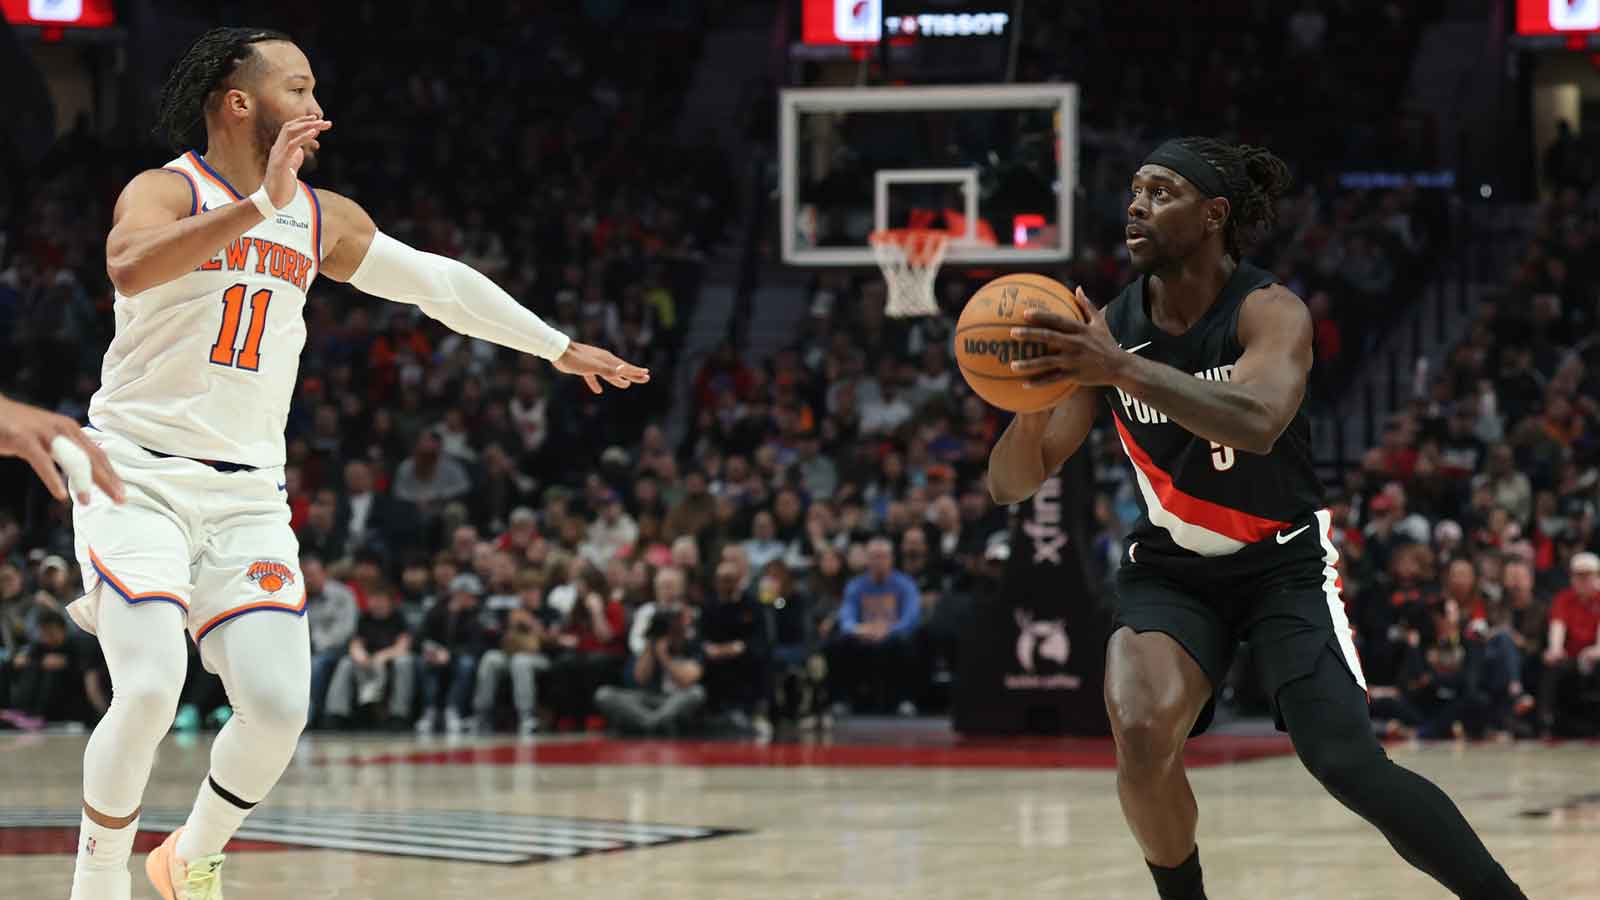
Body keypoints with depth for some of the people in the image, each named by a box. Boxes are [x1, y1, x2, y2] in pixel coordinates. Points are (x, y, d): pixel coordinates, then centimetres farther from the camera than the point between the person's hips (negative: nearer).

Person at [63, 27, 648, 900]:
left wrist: (559, 348, 28)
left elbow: (436, 281, 23)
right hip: (138, 476, -5)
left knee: (279, 707, -7)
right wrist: (259, 205, -37)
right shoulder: (166, 191, -9)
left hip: (248, 493, 5)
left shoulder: (323, 219, 11)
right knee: (150, 693, -21)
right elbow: (129, 268, -32)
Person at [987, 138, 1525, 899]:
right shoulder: (1106, 330, -9)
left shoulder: (1271, 312, -19)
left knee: (1351, 769, -15)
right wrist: (1033, 400, -34)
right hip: (1170, 570, 3)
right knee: (1141, 737, -24)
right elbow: (1011, 484, -12)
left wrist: (1119, 369, -51)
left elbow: (1258, 422, -42)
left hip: (1283, 560, -3)